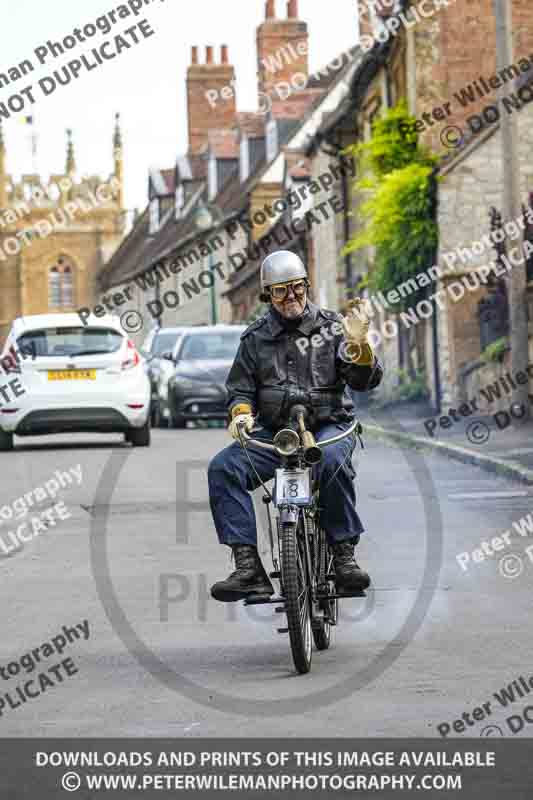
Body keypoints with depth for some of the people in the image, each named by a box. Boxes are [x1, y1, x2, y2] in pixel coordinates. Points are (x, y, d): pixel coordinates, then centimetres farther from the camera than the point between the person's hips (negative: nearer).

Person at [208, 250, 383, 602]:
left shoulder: (332, 326, 5)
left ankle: (345, 556, -28)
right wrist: (241, 412, -10)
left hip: (329, 426, -3)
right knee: (223, 468, -23)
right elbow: (240, 386, 13)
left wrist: (358, 345, -22)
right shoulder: (255, 338, 12)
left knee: (331, 461, -39)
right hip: (272, 433, 3)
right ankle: (248, 566, -26)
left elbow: (366, 380, -2)